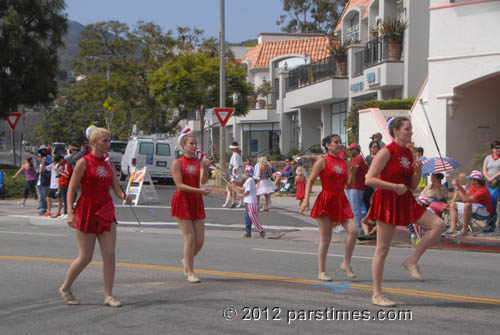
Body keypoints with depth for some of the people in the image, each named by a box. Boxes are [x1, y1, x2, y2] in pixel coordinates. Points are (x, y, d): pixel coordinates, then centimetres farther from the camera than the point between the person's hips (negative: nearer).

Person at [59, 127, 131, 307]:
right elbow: (71, 188, -8)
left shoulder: (108, 164, 10)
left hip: (106, 212, 5)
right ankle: (65, 288, 21)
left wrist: (125, 196, -15)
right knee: (86, 257, 0)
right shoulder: (83, 162, -7)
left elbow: (117, 189, 7)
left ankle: (108, 295, 4)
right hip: (86, 212, -5)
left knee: (109, 255, -2)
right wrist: (70, 212, -16)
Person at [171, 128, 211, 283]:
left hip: (197, 202, 5)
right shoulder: (177, 163, -5)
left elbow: (203, 181, -7)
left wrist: (205, 168, -25)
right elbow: (180, 185, -13)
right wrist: (200, 190, -22)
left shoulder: (199, 162, 7)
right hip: (183, 201, -5)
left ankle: (186, 261, 32)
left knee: (200, 240, 4)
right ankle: (190, 273, 3)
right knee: (190, 238, -8)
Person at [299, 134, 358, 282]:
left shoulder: (344, 163, 11)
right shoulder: (322, 161, -5)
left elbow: (349, 185, 10)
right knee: (325, 239, -1)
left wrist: (353, 173, -7)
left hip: (341, 201, 5)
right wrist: (306, 199, -16)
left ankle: (346, 264, 6)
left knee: (353, 231, -10)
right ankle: (321, 272, 9)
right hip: (326, 201, -5)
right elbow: (310, 181, -7)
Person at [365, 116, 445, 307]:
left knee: (439, 224, -7)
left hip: (406, 201, 7)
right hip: (387, 201, -7)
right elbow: (369, 179, -17)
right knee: (382, 249, -2)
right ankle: (377, 295, 7)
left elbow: (413, 186, 15)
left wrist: (418, 172, -4)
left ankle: (412, 261, 3)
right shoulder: (386, 152, -11)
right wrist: (395, 186, -20)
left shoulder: (409, 153, 11)